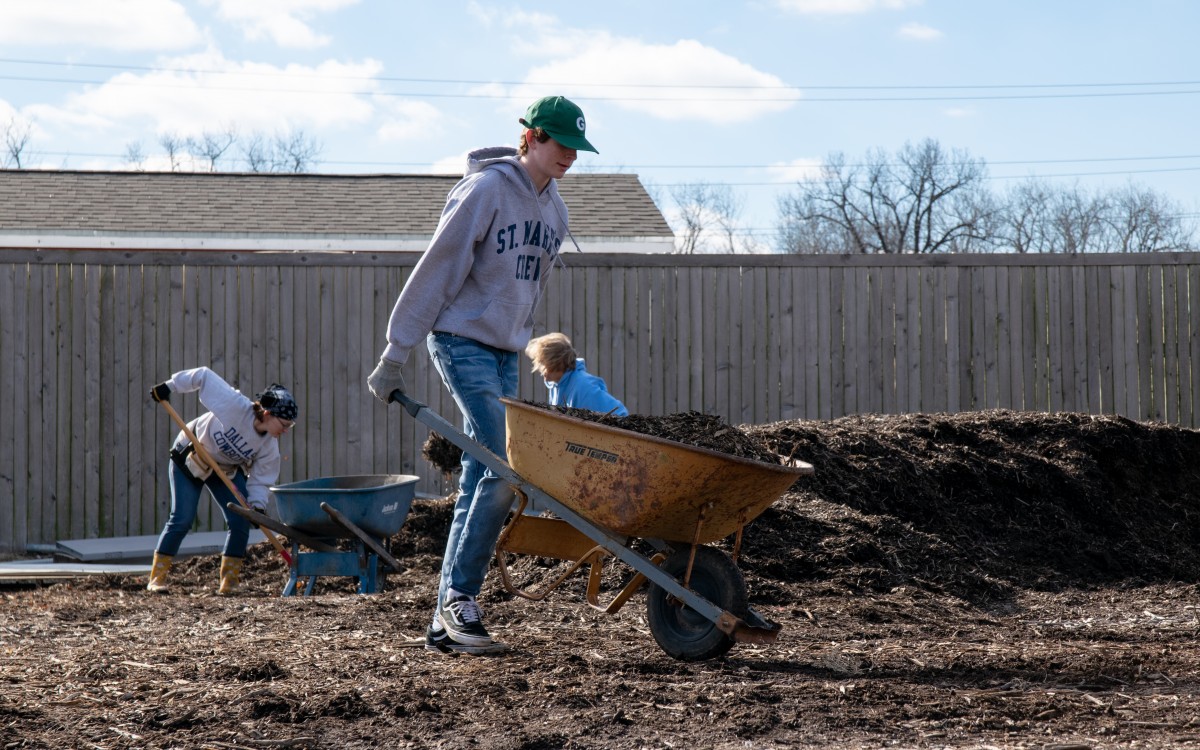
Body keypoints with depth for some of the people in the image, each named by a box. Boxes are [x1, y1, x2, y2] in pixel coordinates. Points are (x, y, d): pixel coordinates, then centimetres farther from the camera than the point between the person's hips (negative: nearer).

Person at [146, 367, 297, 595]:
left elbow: (259, 480, -15)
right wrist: (170, 386, -23)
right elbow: (204, 377, -27)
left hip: (227, 470, 5)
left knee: (240, 523, -8)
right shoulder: (236, 406, -36)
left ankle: (229, 582, 1)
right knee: (182, 520, -11)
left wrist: (257, 506, -33)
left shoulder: (269, 447, -21)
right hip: (190, 457, -5)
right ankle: (157, 578, -2)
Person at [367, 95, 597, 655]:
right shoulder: (486, 189, -13)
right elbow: (435, 269, -13)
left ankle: (447, 622, 8)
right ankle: (460, 594, -8)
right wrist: (395, 355, -13)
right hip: (462, 341, -7)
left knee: (479, 486, 5)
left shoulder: (553, 208, 10)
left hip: (506, 351, 8)